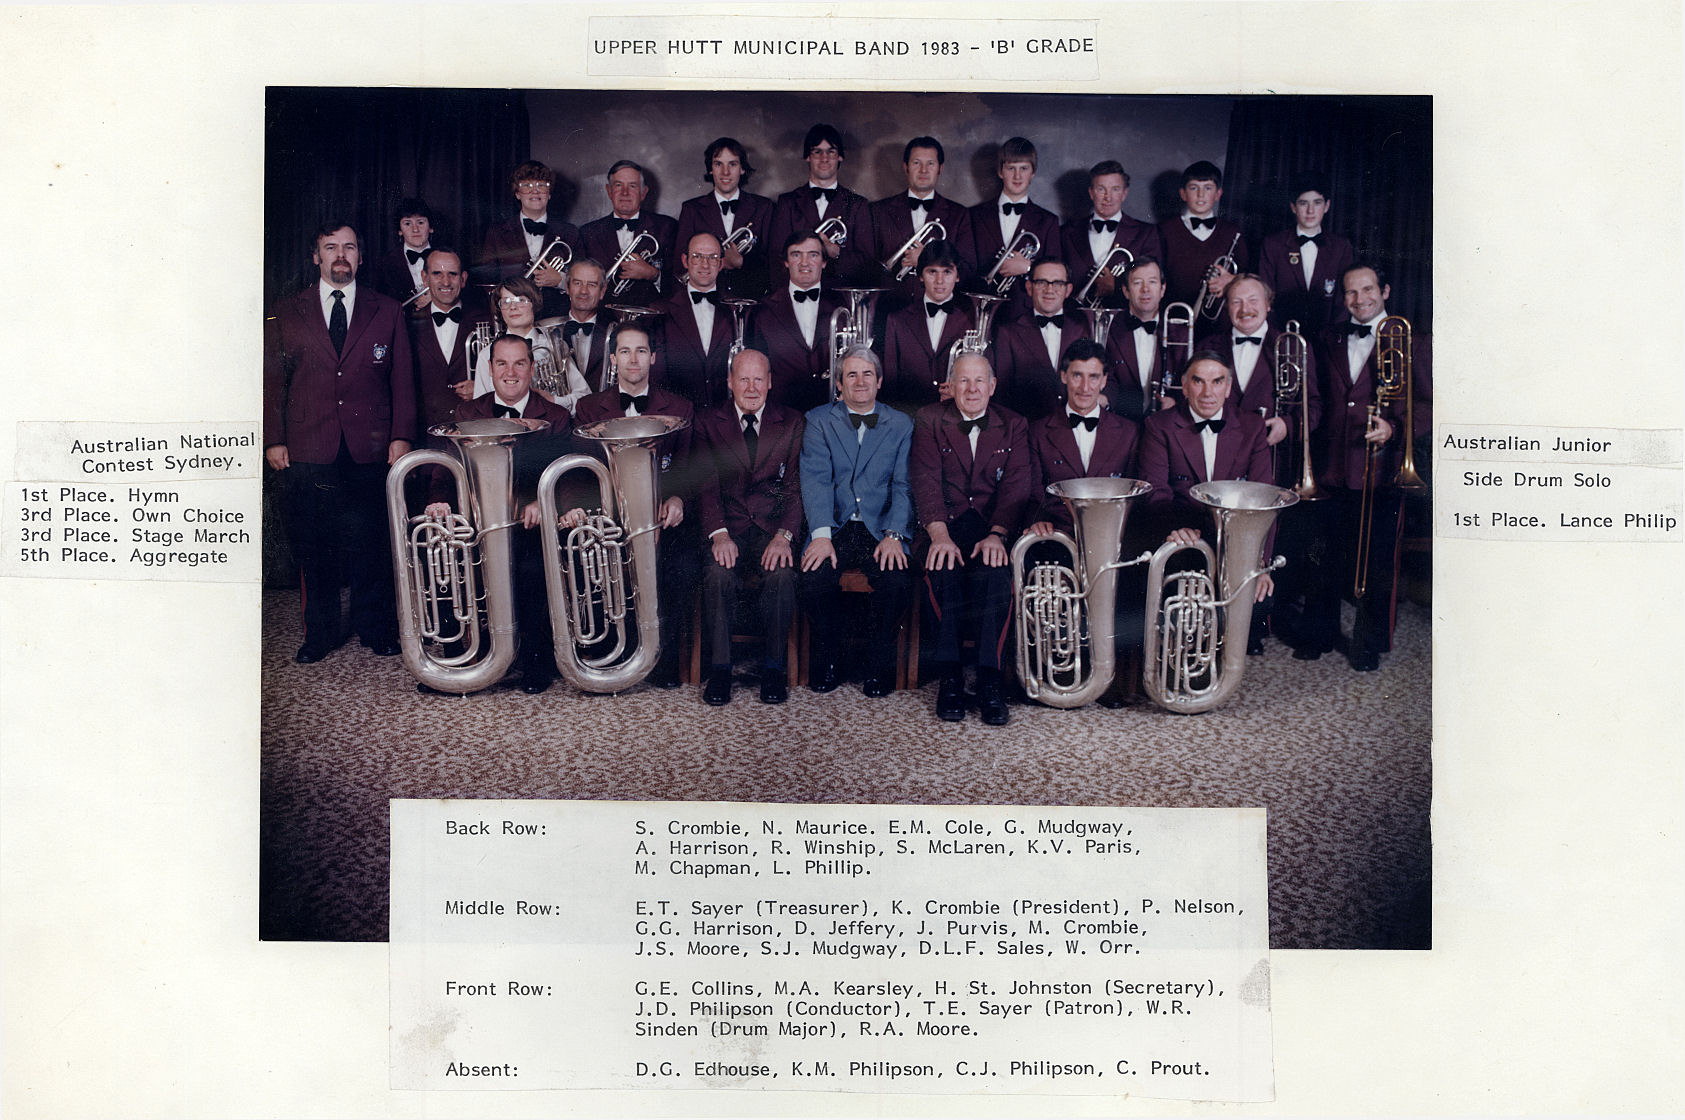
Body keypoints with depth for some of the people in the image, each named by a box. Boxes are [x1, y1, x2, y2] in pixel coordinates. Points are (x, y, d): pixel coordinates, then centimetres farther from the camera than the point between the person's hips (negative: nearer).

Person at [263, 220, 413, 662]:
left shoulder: (387, 312, 10)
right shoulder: (285, 315, 10)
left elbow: (402, 379, 7)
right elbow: (272, 381, 8)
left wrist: (401, 436, -2)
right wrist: (273, 439, 0)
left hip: (369, 451, 0)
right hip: (307, 453, 1)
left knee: (370, 544, 3)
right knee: (312, 548, 5)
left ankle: (376, 627, 17)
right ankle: (320, 633, 17)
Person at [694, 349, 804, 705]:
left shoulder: (792, 423, 10)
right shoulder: (708, 423, 9)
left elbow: (796, 484, 1)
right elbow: (706, 485, -1)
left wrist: (784, 535, -17)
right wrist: (719, 533, -19)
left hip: (773, 525, 0)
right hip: (727, 525, 0)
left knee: (781, 572, -31)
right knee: (718, 573, -31)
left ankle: (774, 668, -14)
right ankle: (719, 668, -15)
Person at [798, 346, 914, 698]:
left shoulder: (901, 425, 12)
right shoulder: (818, 420, 9)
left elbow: (903, 485, 3)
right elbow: (815, 478, -3)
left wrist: (893, 535, -14)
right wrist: (821, 535, -18)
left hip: (881, 528, 1)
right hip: (833, 527, 0)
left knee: (898, 581, -28)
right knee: (814, 580, -28)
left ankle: (879, 664, -3)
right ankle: (827, 658, 0)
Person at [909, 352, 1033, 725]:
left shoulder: (1013, 426, 12)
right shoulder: (929, 421, 8)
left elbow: (1015, 486, 0)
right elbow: (926, 481, -4)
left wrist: (997, 534, -18)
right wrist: (939, 534, -21)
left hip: (993, 524, 0)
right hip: (945, 523, 0)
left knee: (994, 571, -32)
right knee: (943, 570, -32)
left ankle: (990, 678, -26)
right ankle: (949, 676, -23)